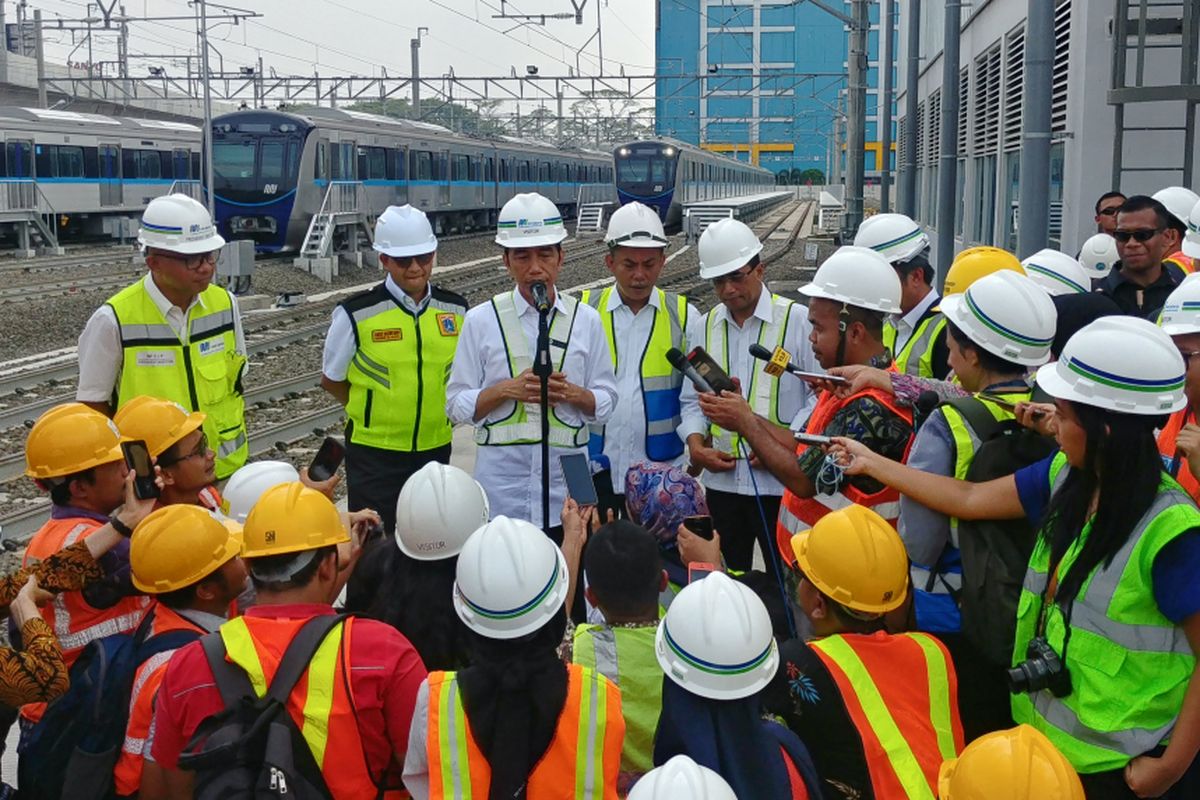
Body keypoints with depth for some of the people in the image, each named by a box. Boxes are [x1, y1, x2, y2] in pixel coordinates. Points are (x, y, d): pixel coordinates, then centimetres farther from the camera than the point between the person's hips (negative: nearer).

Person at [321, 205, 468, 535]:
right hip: (374, 454, -3)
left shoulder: (456, 310, 0)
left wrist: (442, 414, 7)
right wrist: (374, 411, 3)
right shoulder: (356, 315, -11)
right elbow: (331, 380, 2)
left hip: (436, 449, 4)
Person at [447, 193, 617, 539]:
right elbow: (456, 406, 3)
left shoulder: (586, 320, 8)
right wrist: (506, 389, -13)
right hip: (501, 488, -1)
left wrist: (572, 393, -11)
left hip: (566, 487, 1)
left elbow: (606, 403, 9)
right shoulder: (481, 320, 4)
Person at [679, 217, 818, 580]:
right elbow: (692, 400, 13)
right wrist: (695, 444, -3)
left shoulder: (797, 320, -4)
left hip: (780, 480, -4)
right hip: (721, 479, 5)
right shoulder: (705, 326, 11)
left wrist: (786, 441, -17)